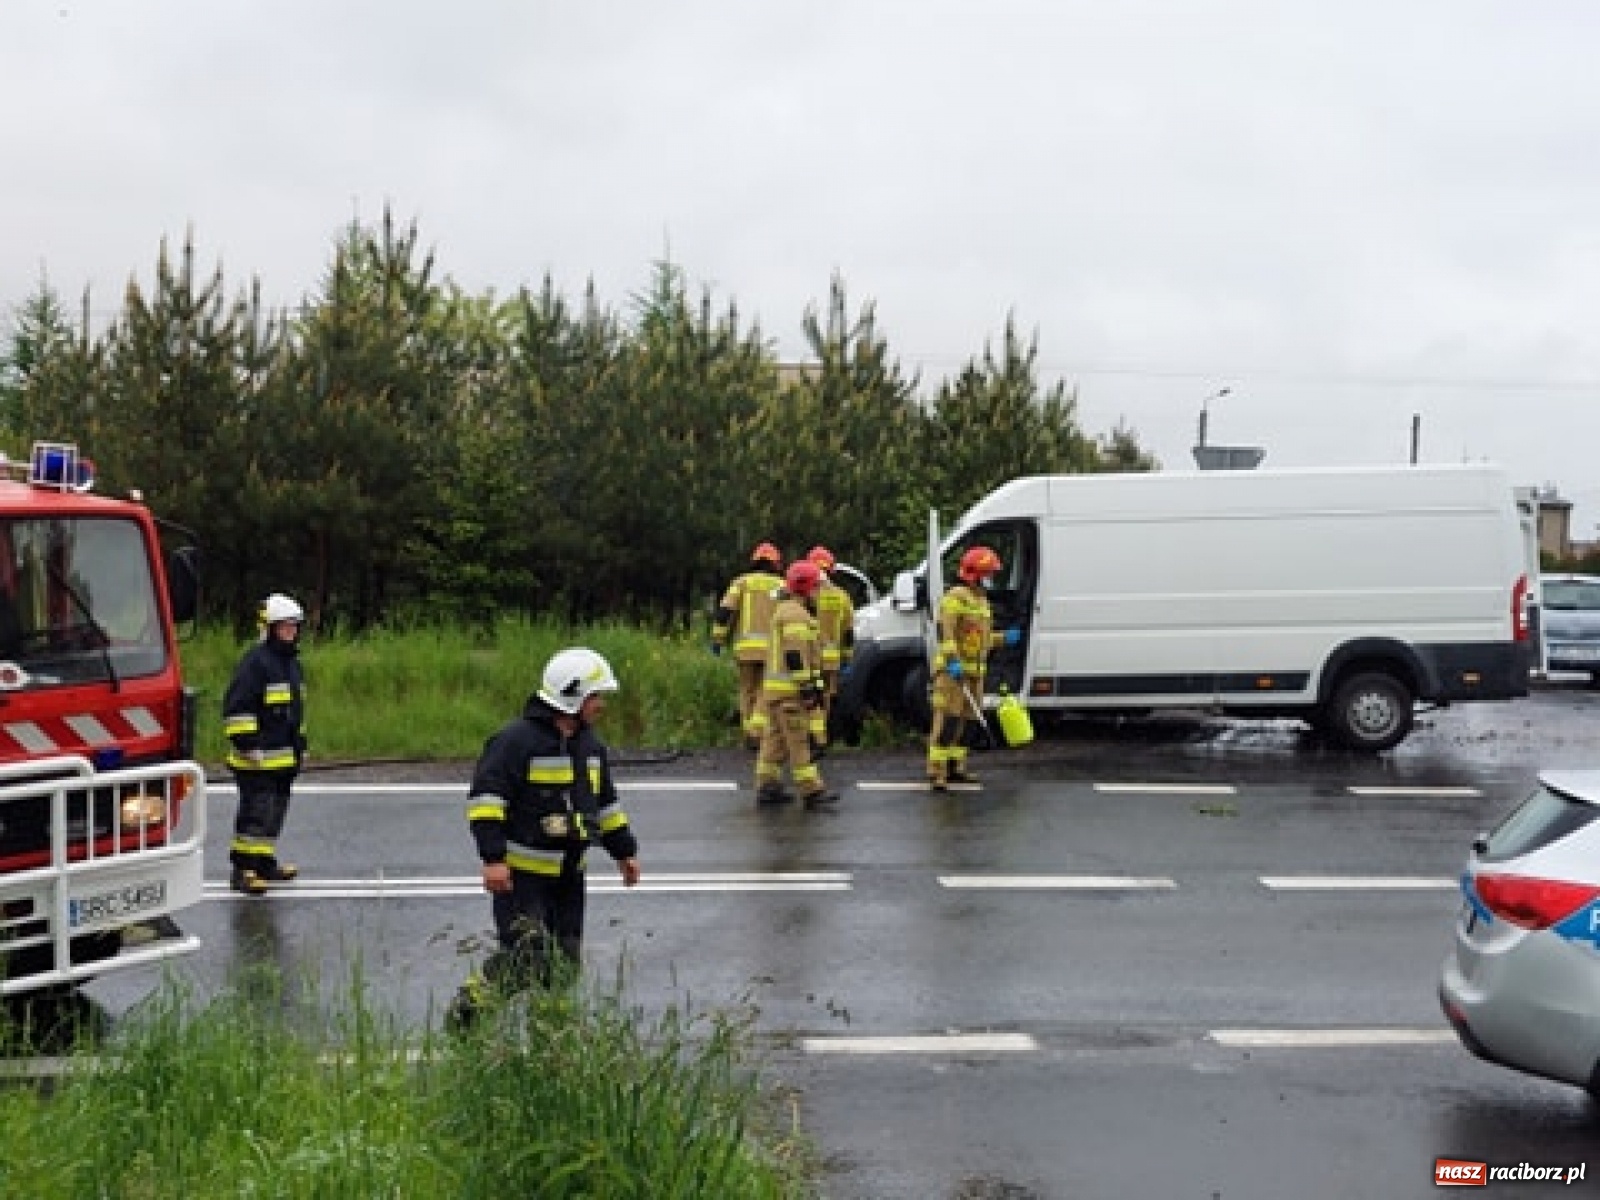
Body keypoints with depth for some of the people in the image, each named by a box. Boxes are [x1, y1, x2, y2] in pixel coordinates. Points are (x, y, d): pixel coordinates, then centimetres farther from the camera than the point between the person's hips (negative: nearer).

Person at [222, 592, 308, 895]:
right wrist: (247, 744, -20)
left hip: (284, 758, 9)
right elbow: (236, 707, -18)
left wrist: (300, 746, 26)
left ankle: (265, 862, 27)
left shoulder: (292, 662, 16)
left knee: (275, 812, 16)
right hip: (258, 758, -9)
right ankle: (243, 870, -6)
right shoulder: (255, 662, -14)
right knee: (256, 812, -10)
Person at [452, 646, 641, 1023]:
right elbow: (485, 795, -18)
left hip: (568, 875, 8)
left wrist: (624, 851, 23)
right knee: (526, 957, -13)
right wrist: (493, 857, -24)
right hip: (520, 872, -8)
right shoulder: (517, 739, -15)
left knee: (566, 962, 9)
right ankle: (470, 1004, 6)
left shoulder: (591, 745, 11)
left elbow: (605, 801, 24)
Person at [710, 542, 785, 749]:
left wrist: (718, 638, -1)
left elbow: (725, 610, -3)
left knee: (748, 691, 13)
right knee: (765, 693, 4)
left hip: (746, 647, 1)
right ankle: (757, 734, -11)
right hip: (772, 648, -1)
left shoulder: (742, 582, 8)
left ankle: (749, 735, 13)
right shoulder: (781, 586, 9)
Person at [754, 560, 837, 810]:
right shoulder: (795, 613, -13)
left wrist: (813, 685, 28)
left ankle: (767, 786, 15)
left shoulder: (786, 610, 22)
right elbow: (795, 654, -22)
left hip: (777, 687, 11)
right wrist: (807, 685, -24)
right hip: (790, 689, -11)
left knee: (776, 738, 12)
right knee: (800, 740, -11)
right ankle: (812, 791, -11)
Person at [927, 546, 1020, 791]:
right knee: (947, 719, -13)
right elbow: (946, 633, -20)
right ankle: (936, 772, -15)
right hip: (953, 669, -9)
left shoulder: (982, 601, 18)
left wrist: (1004, 638, 13)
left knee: (964, 720, 10)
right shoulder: (955, 597, -10)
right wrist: (953, 661, -30)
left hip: (974, 669, 9)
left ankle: (955, 767, 17)